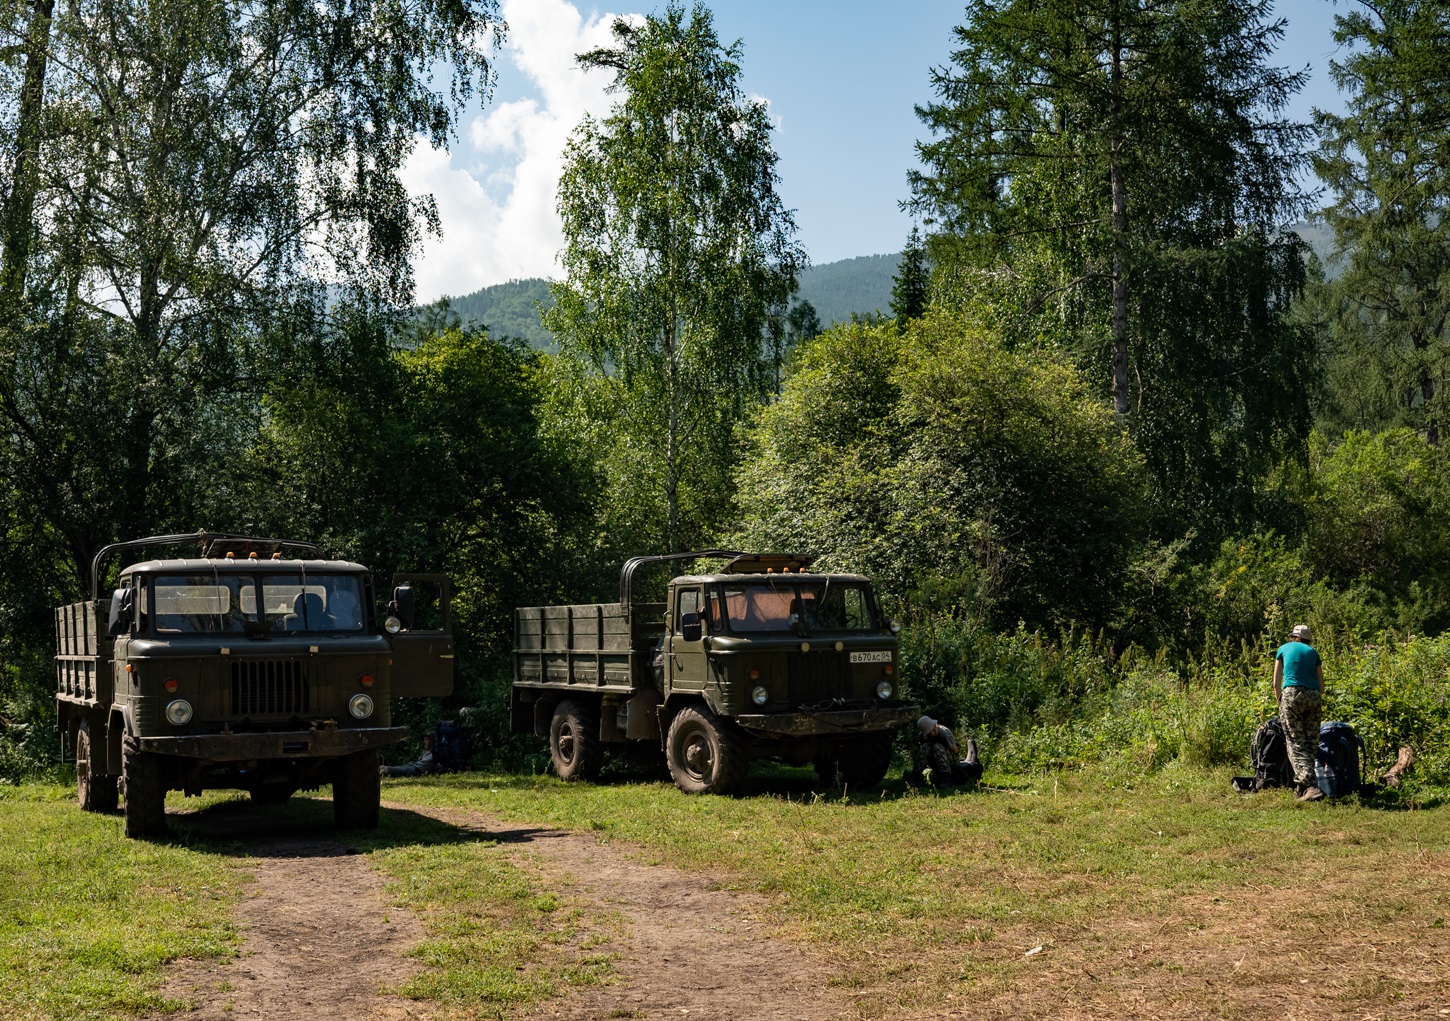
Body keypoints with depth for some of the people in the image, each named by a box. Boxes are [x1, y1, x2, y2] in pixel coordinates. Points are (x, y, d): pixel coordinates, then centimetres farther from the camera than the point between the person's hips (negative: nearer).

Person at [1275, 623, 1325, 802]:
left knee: (1296, 743, -7)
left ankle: (1311, 786, -22)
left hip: (1292, 693, -3)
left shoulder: (1284, 649, 18)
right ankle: (1301, 784, 9)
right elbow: (1321, 684, 18)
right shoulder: (1313, 652, 21)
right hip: (1314, 696, 3)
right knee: (1311, 743, 11)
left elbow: (1276, 682, 15)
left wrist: (1280, 702, 25)